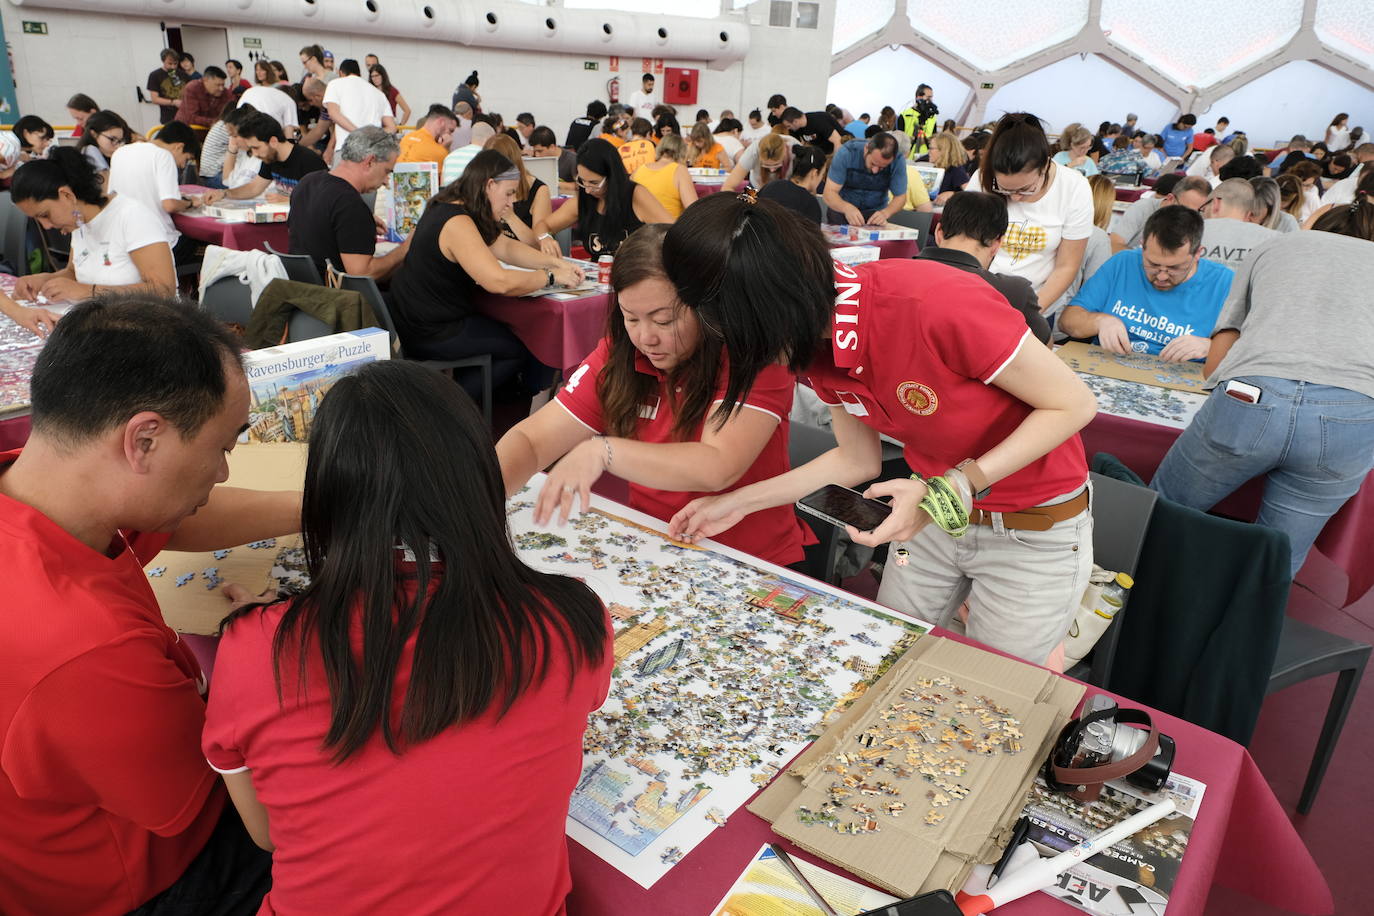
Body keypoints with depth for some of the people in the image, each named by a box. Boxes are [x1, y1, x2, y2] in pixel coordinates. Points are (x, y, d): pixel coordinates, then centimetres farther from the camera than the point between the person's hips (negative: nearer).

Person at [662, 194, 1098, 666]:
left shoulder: (938, 303, -34)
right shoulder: (818, 344, -11)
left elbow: (1075, 404, -22)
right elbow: (857, 459, 2)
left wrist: (956, 487, -29)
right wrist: (738, 502, 1)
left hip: (1034, 532, -5)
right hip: (937, 508, 6)